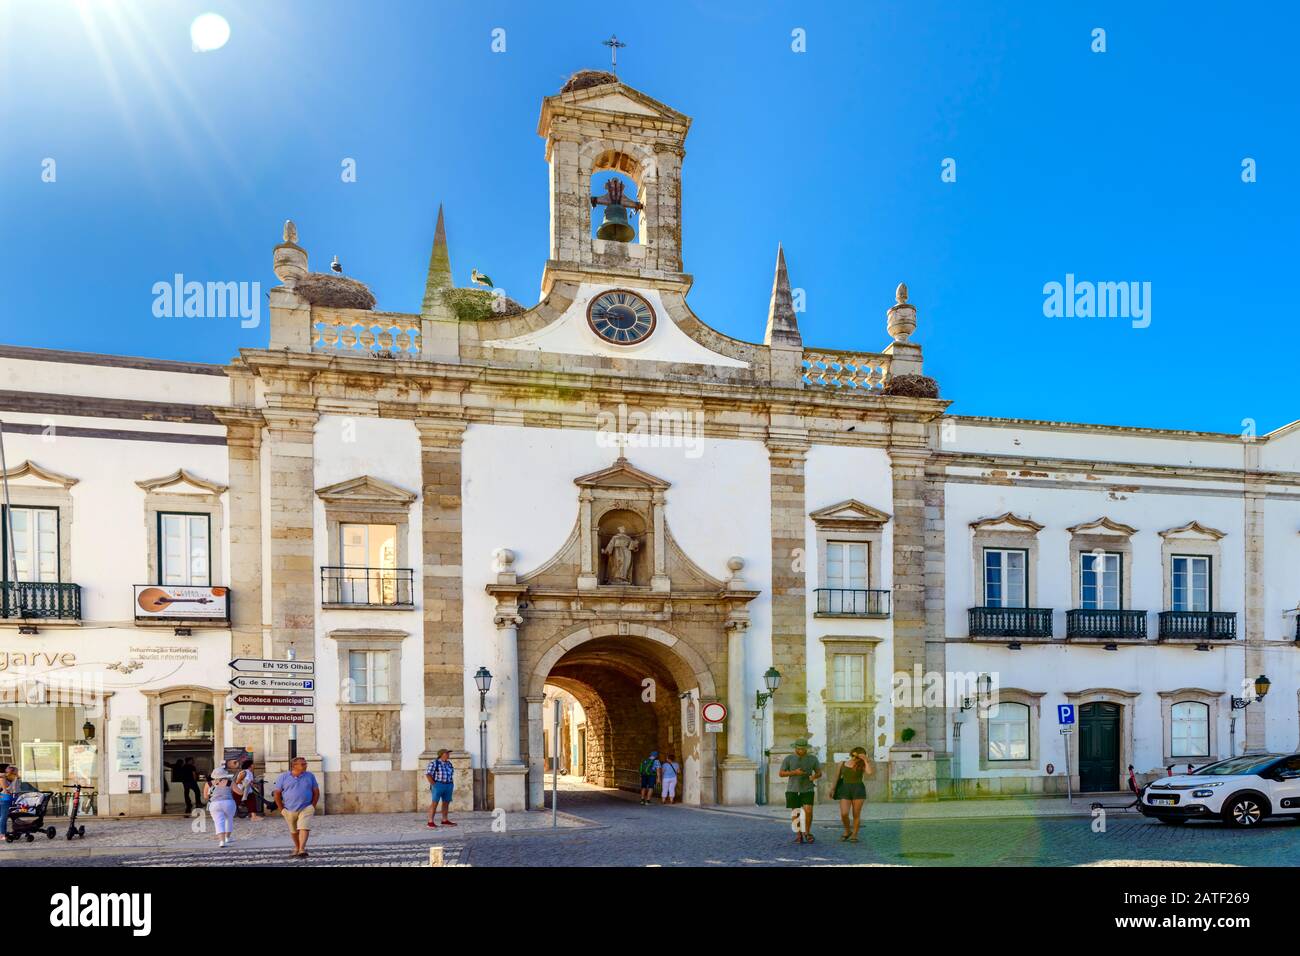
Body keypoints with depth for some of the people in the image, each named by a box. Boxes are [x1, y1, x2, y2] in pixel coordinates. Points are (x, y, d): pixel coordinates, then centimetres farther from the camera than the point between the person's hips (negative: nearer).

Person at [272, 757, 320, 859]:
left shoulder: (310, 776, 2)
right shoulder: (283, 777, -2)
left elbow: (316, 792, 7)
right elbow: (277, 793, 1)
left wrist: (313, 807, -1)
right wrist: (281, 809, -2)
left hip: (306, 809, -1)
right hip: (289, 810, 1)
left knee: (304, 828, -17)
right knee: (293, 831, 14)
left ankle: (302, 849, -23)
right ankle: (296, 848, 32)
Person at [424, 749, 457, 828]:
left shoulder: (448, 763, 11)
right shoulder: (434, 763, -9)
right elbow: (428, 774, -12)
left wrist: (451, 784, 10)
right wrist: (434, 785, -15)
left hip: (448, 786, 7)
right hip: (438, 785, -7)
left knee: (446, 803, 7)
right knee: (435, 803, -8)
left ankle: (445, 821, 14)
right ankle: (430, 822, -8)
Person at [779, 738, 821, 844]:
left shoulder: (813, 759, 2)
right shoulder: (788, 759, -2)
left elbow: (819, 773, 9)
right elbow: (781, 773, -2)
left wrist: (814, 776, -14)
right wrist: (794, 772, -17)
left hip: (807, 789, 0)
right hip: (793, 790, 0)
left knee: (808, 811, -13)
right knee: (796, 813, 1)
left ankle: (807, 832, 6)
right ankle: (799, 835, 12)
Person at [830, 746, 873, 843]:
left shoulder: (862, 765, 1)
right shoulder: (841, 764, 6)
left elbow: (870, 772, -19)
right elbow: (837, 777, 15)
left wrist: (866, 760, -13)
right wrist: (833, 789, 18)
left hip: (858, 790, -1)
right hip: (845, 790, 1)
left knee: (856, 814, 1)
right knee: (844, 814, -10)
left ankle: (854, 835, 16)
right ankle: (847, 831, 16)